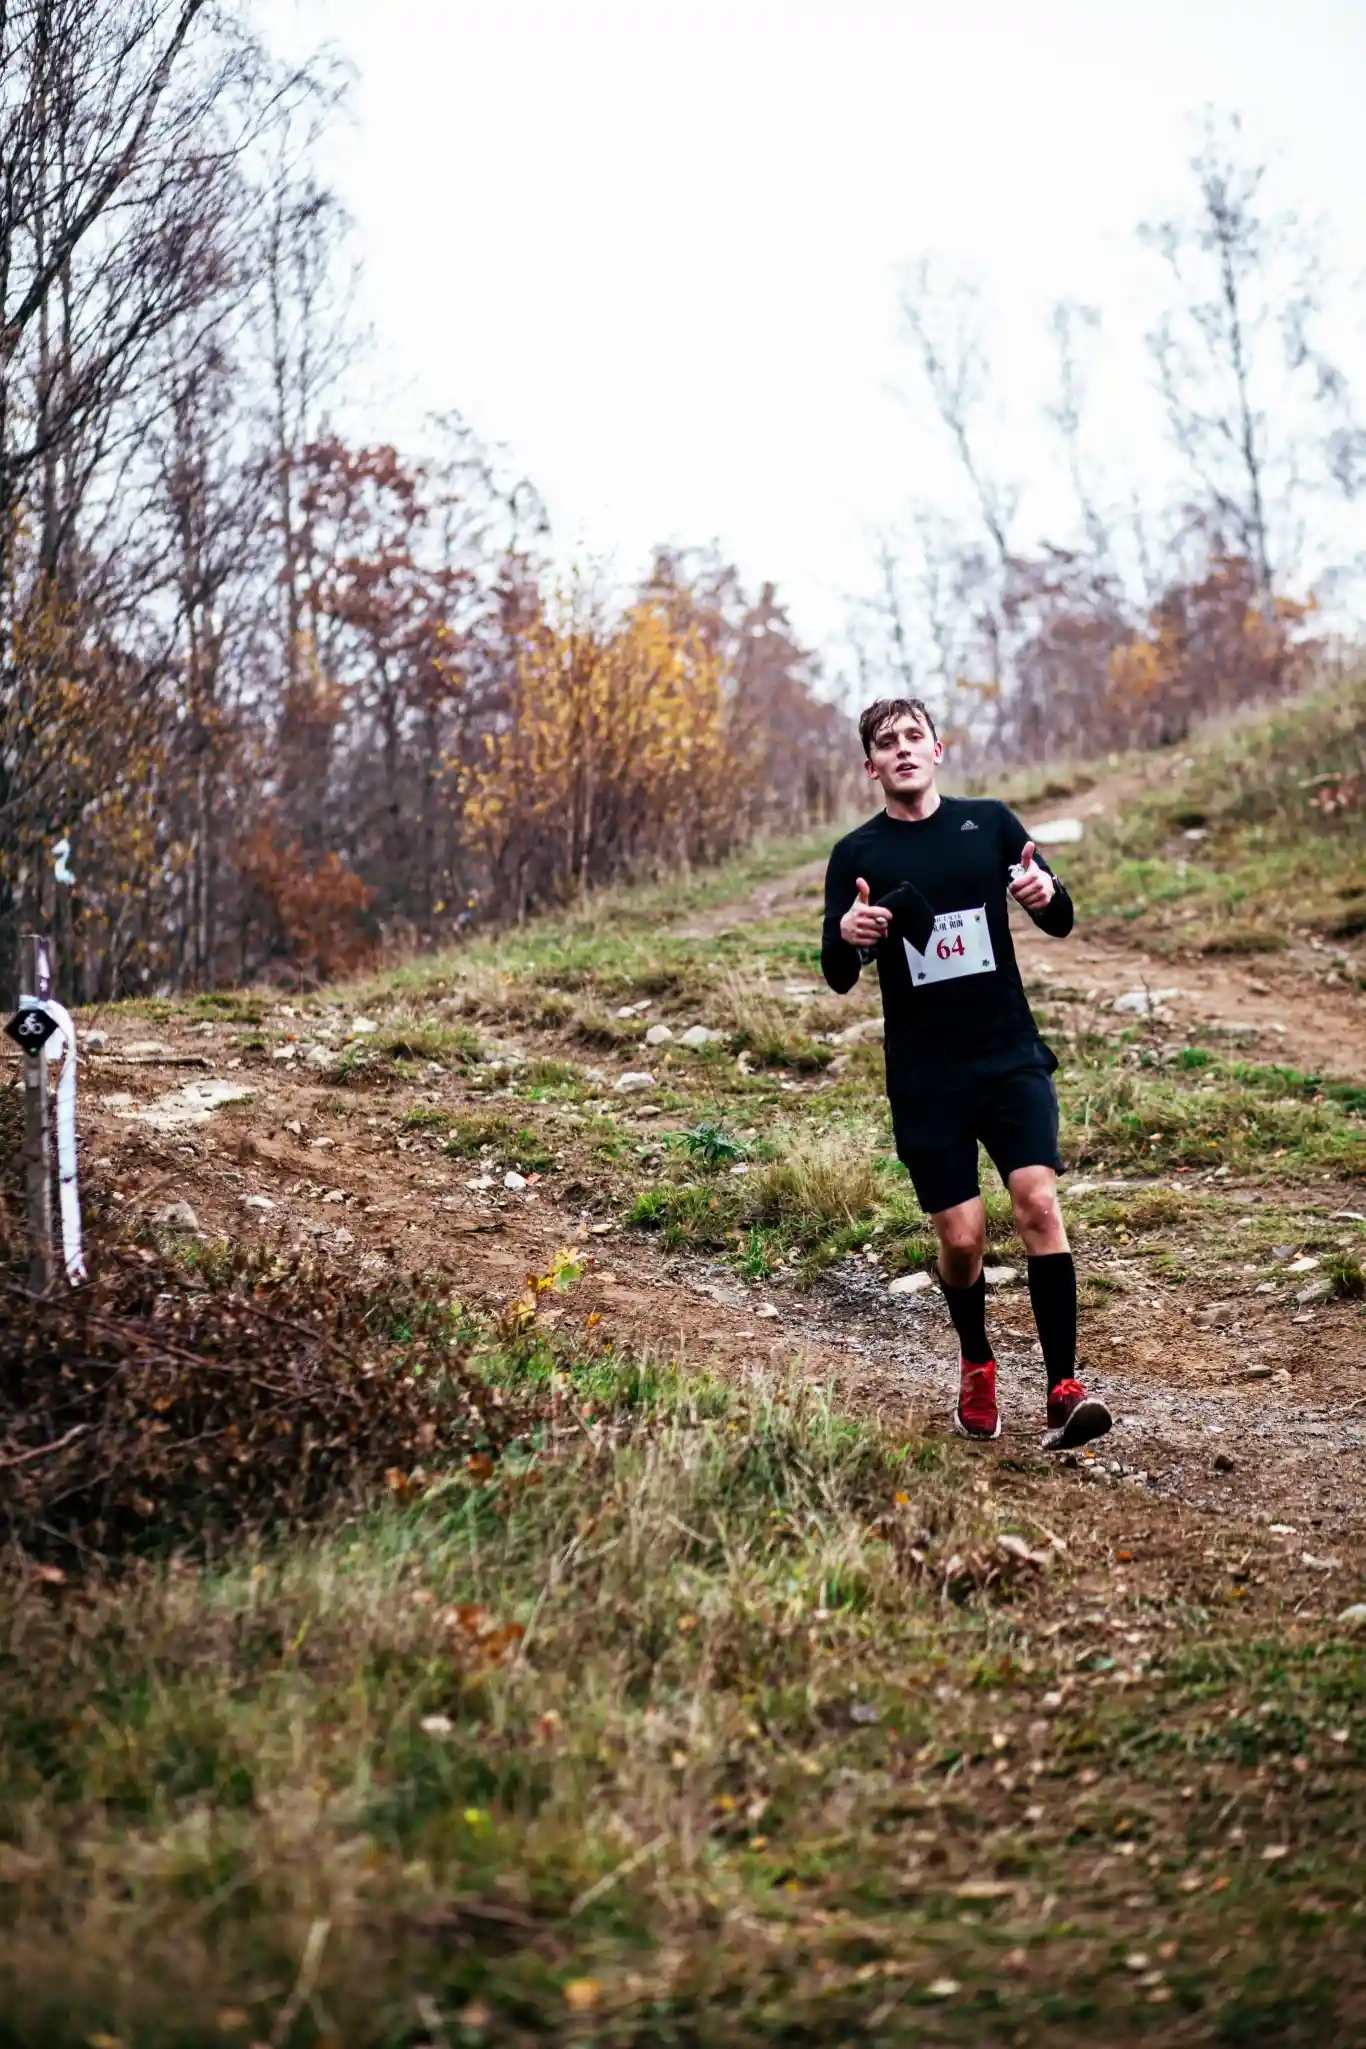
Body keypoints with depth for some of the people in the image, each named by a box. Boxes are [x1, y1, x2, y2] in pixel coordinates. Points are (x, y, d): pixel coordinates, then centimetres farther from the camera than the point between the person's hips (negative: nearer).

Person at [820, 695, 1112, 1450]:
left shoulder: (989, 821, 4)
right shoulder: (856, 855, 1)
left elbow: (1060, 922, 9)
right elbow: (838, 978, 1)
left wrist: (1048, 893, -16)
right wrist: (847, 936, -23)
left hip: (1011, 1056, 0)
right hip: (925, 1075, 0)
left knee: (1037, 1200, -17)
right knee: (961, 1236, -2)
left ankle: (1064, 1390, -15)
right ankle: (976, 1368, 26)